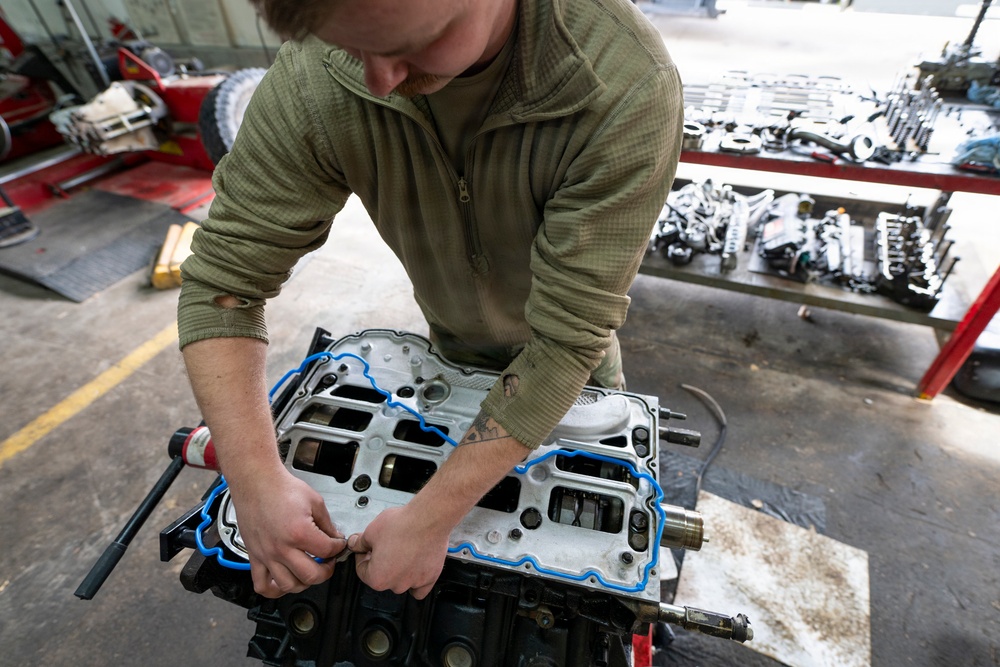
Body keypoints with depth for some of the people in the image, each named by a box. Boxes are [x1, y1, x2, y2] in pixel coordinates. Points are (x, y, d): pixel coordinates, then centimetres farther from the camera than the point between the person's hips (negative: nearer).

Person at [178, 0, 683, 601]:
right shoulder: (311, 83, -29)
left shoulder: (631, 90, -37)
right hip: (456, 345, 2)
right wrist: (256, 476, -32)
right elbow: (223, 280, -22)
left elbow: (567, 341, -37)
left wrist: (432, 518, -35)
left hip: (574, 350, 0)